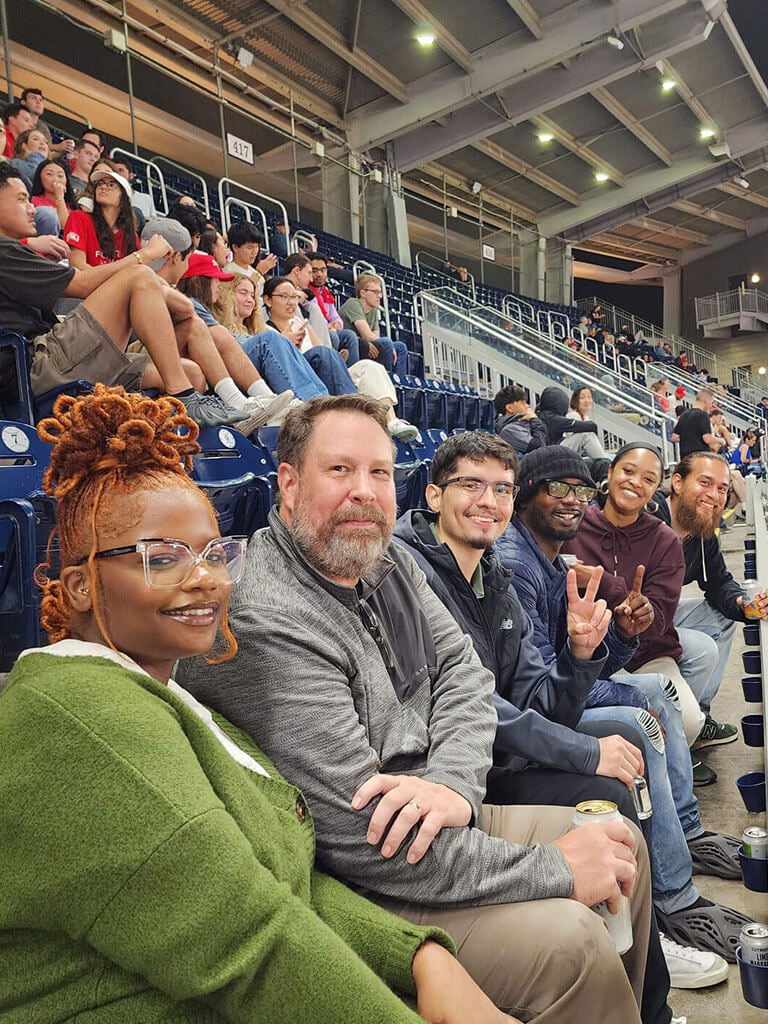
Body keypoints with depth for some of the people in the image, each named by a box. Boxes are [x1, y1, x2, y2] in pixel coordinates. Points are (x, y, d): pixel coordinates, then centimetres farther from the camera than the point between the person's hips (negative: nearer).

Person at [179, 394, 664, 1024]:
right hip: (346, 889, -8)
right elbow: (362, 835, -29)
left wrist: (454, 783, -21)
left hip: (431, 825, 9)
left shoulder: (390, 564, 3)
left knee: (623, 842, 12)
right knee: (568, 942, -22)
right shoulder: (264, 622, -28)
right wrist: (558, 870, -20)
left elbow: (463, 673, 1)